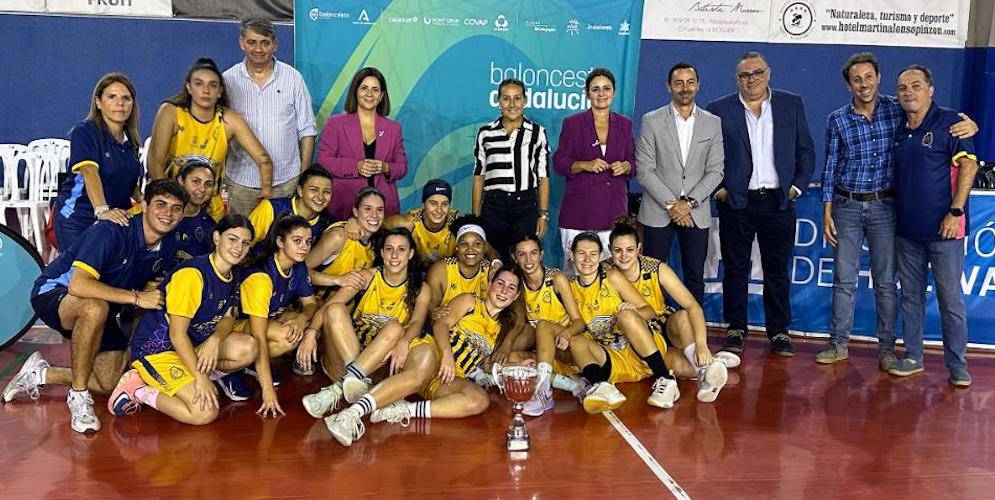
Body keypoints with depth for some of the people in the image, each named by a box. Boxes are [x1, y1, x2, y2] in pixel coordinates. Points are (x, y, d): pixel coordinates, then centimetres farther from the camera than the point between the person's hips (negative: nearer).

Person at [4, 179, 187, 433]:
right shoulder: (111, 232, -28)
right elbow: (78, 285, -40)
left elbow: (153, 285, 15)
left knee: (110, 384, 0)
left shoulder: (168, 247, -5)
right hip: (54, 293, -7)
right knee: (96, 307, -42)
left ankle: (39, 373, 23)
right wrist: (135, 297, -37)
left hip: (98, 312, 8)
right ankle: (78, 394, -24)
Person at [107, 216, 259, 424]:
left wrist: (215, 339, -17)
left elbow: (227, 317, 7)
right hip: (156, 350, -8)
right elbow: (177, 333, -21)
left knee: (248, 348, -16)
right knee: (206, 413, -23)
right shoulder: (192, 274, -21)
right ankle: (137, 389, -5)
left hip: (191, 347, 8)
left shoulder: (233, 275, 5)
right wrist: (201, 378, -24)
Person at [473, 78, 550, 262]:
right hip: (493, 206, 1)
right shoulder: (485, 133, 7)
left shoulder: (537, 132, 5)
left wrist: (543, 215, -1)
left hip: (525, 206, 0)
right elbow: (479, 176, 9)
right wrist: (475, 216, 5)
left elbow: (543, 177, 6)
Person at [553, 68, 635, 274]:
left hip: (614, 207, 2)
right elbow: (559, 162, 3)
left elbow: (634, 162, 17)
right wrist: (585, 165, -13)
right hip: (579, 207, -2)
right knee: (575, 266, -5)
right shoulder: (572, 123, 5)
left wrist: (626, 166, -6)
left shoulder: (625, 125, 13)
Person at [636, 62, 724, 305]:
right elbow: (645, 170, -4)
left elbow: (715, 171, 3)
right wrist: (671, 204, -11)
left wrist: (689, 202, -9)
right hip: (658, 212, -2)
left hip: (696, 213, 2)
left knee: (695, 278, 6)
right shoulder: (651, 121, 1)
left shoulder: (713, 123, 7)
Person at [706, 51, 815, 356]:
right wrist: (717, 189, -5)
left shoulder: (792, 105, 8)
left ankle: (779, 332, 17)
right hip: (736, 202, -1)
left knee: (777, 271, 8)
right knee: (735, 269, 6)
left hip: (778, 202, 1)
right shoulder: (719, 110, 2)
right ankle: (736, 330, 17)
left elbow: (806, 150, 10)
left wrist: (798, 185, 1)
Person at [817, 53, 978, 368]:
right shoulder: (837, 120, 2)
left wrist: (968, 123, -17)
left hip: (884, 206, -1)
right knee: (843, 279, 5)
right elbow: (830, 167, 5)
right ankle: (839, 343, 16)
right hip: (847, 206, 1)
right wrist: (827, 212, 0)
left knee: (885, 281, 4)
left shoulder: (897, 109, 0)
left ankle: (886, 347, 15)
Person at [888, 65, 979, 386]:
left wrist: (956, 211, -17)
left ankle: (957, 365, 12)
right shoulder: (899, 131, 11)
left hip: (943, 228, -6)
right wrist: (895, 214, 10)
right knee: (911, 296, 12)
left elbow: (969, 165, -11)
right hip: (907, 230, 6)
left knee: (950, 299, 1)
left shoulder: (948, 121, -6)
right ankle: (913, 357, 23)